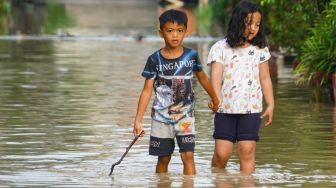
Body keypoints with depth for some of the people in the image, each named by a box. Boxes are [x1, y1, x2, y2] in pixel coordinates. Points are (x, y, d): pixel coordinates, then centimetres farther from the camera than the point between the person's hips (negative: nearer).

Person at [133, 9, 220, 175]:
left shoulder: (191, 55, -3)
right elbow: (147, 91, -5)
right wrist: (138, 120, -9)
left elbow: (202, 77, 14)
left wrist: (214, 98, 28)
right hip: (161, 118, 0)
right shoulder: (155, 60, -7)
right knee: (163, 159, 9)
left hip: (185, 116, 0)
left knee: (188, 156, -10)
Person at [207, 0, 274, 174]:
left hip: (251, 108, 2)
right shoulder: (220, 48, -1)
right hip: (226, 108, -2)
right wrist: (216, 97, -29)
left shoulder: (260, 49, 8)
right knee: (222, 152, -4)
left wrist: (270, 104, 9)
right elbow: (216, 75, -12)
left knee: (247, 152, -4)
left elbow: (265, 78, 13)